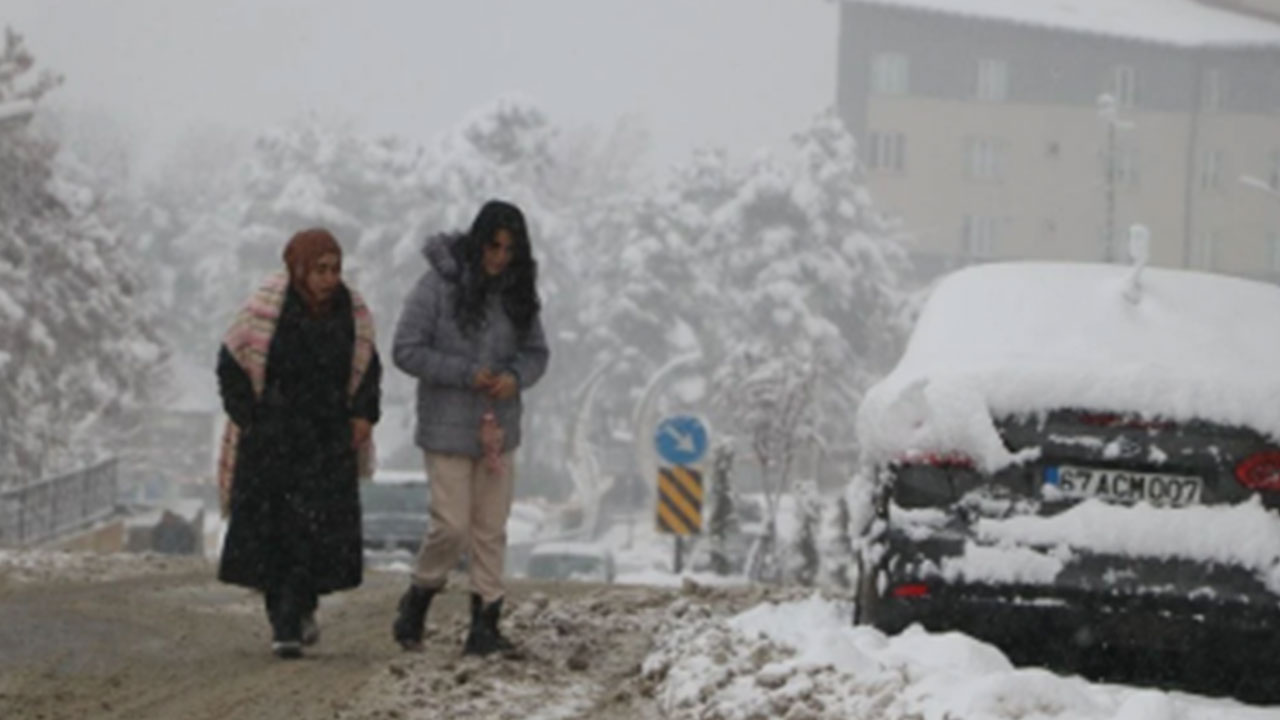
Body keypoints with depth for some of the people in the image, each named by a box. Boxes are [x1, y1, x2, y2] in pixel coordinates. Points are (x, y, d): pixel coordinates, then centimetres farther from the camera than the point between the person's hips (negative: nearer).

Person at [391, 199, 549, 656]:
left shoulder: (517, 292, 4)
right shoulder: (441, 284, -12)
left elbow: (536, 353, 12)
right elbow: (406, 350, -12)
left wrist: (516, 377, -11)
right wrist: (466, 374, -19)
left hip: (498, 428, 5)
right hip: (448, 428, -5)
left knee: (491, 530, 5)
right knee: (452, 527, -6)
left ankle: (485, 625, 10)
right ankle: (416, 601, 17)